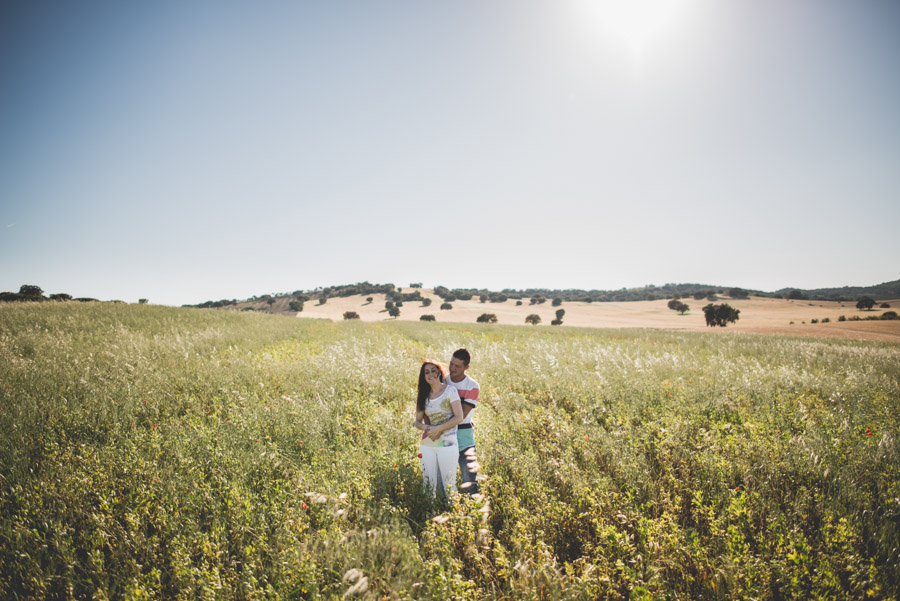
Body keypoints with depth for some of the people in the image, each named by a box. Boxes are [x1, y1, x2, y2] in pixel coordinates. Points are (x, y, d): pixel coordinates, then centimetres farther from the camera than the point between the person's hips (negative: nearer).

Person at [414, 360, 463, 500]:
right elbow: (418, 421, 9)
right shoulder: (423, 395, 7)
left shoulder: (450, 391, -5)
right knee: (428, 483, 8)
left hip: (447, 445, -4)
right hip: (427, 445, 4)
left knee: (448, 484, 2)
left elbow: (459, 417, -10)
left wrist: (438, 429, -17)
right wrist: (427, 428, -13)